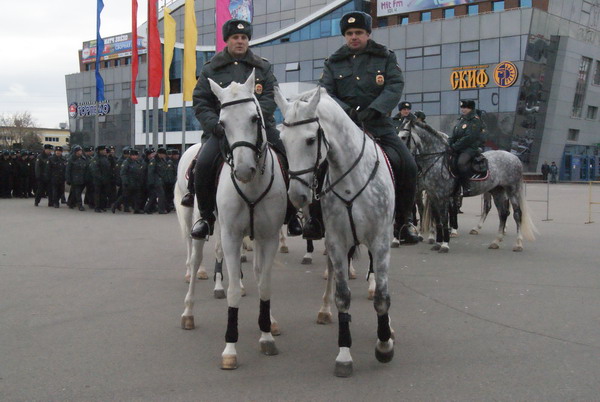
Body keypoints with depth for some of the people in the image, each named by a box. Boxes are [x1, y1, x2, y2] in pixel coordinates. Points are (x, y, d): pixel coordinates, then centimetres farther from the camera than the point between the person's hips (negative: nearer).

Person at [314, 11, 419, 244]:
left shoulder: (385, 57, 6)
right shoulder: (334, 63, 9)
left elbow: (395, 87, -7)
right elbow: (325, 93, -1)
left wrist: (374, 109, -24)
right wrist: (345, 109, -21)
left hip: (379, 125, 0)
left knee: (407, 166, -15)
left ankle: (404, 221, 1)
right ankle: (316, 218, 0)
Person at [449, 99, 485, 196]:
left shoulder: (475, 120, -9)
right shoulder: (461, 119, 19)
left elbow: (469, 138, -19)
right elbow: (454, 136, 18)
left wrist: (454, 147, -18)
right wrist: (449, 145, -1)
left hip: (470, 148, -10)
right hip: (458, 149, 10)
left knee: (461, 162, -34)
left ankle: (466, 187, -27)